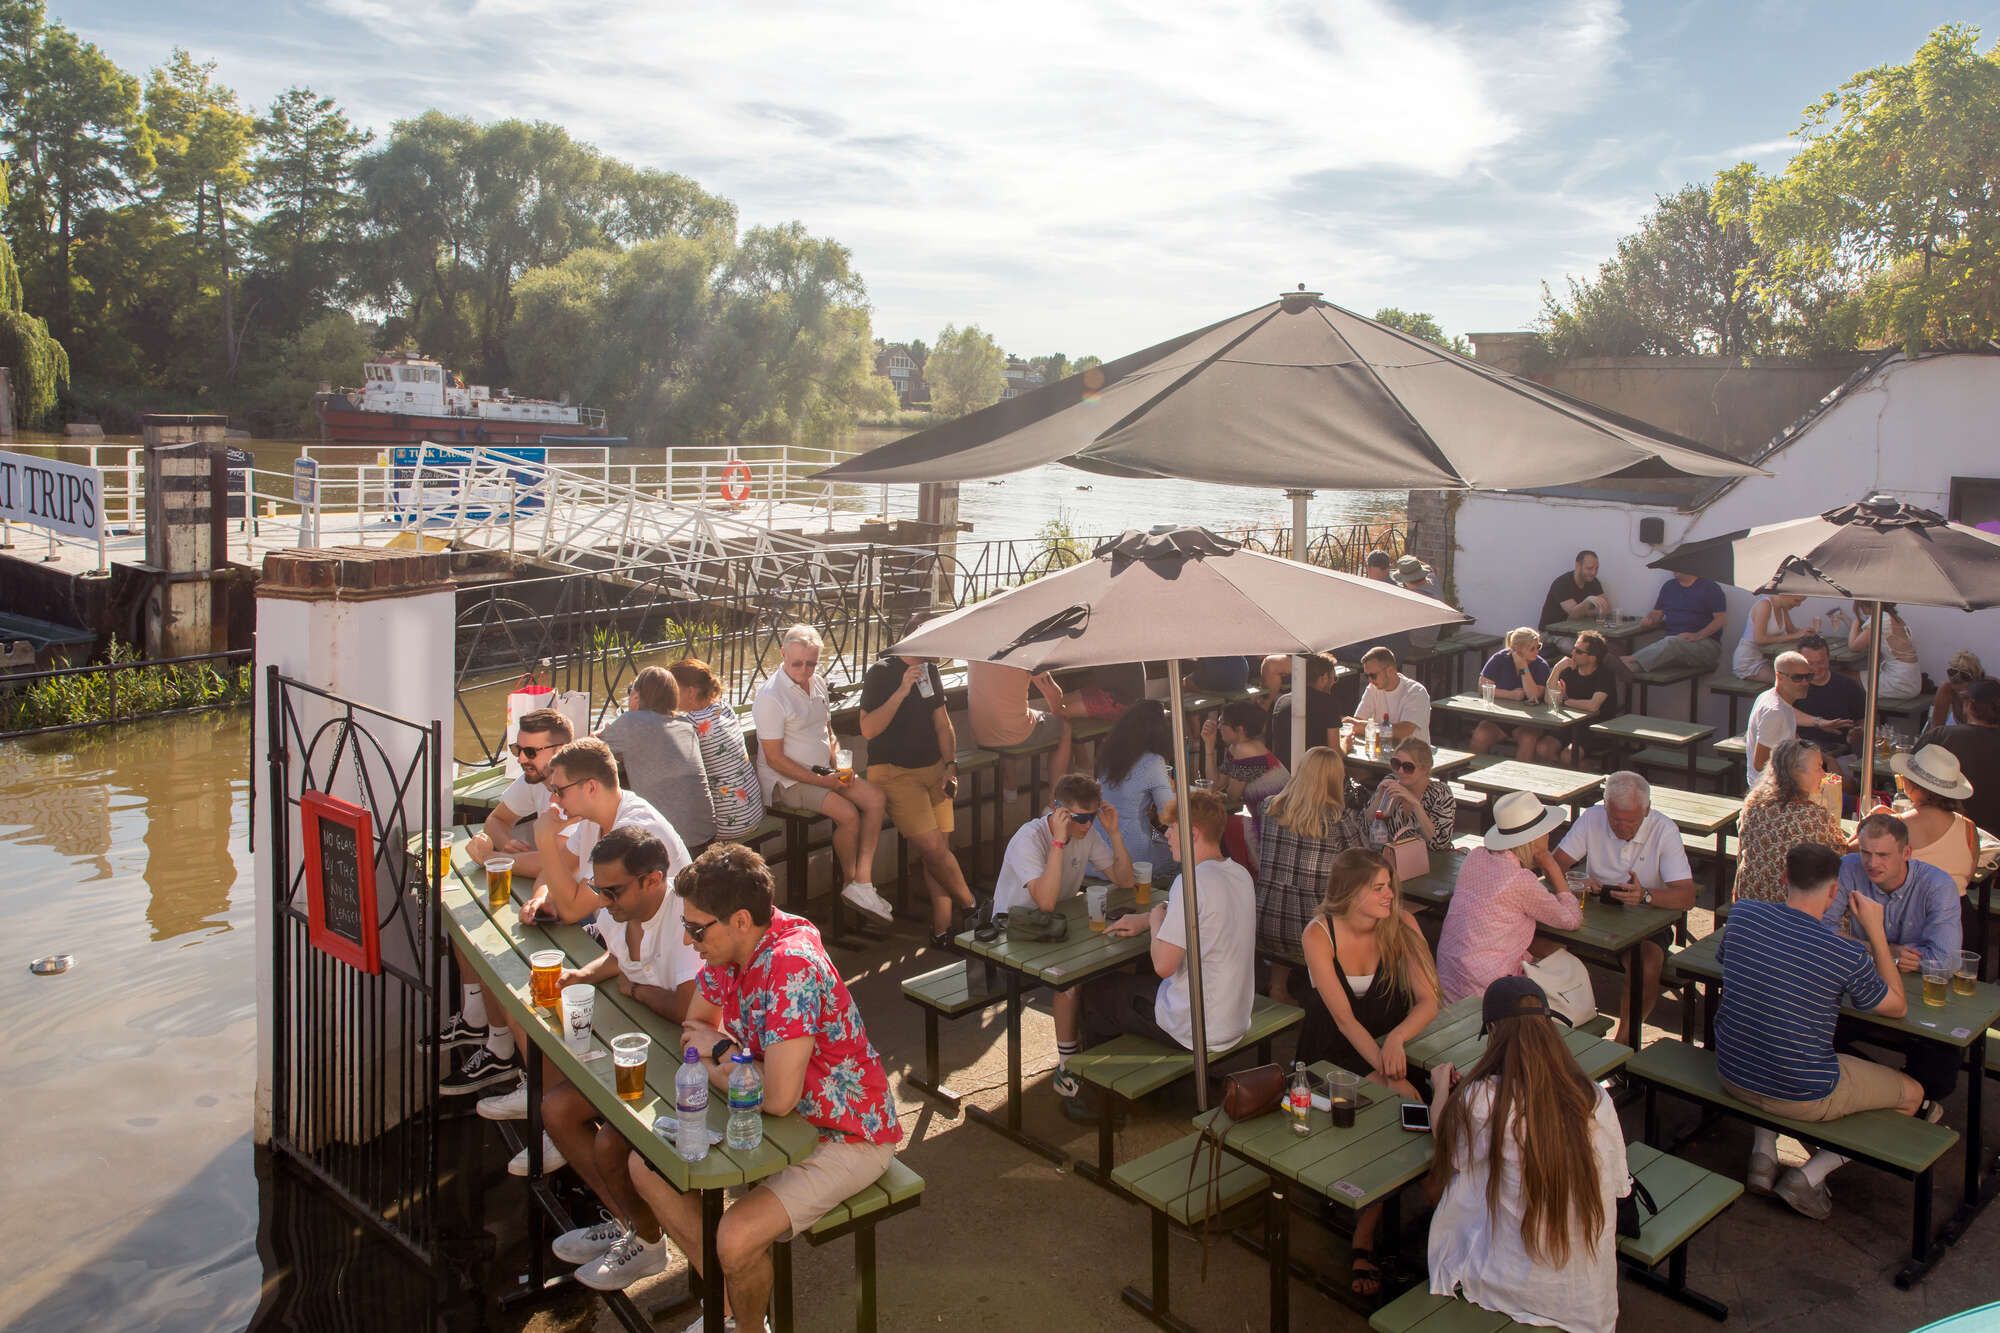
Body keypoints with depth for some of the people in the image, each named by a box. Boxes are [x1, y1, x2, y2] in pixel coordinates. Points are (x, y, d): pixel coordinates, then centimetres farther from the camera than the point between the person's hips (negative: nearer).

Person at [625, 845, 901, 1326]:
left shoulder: (792, 965, -32)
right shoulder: (731, 946, -6)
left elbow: (778, 1097, -35)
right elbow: (695, 1026, 10)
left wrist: (719, 1053, -16)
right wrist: (729, 1068, -12)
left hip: (846, 1137, -9)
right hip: (781, 1118, 9)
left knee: (737, 1237, -26)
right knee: (646, 1166, 5)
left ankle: (748, 1322, 8)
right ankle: (725, 1300, 18)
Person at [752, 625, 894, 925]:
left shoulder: (818, 682, 6)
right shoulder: (770, 697, -18)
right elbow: (774, 758, -17)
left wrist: (839, 762, 0)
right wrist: (819, 780, -20)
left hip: (823, 771, 8)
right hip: (786, 780, -8)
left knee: (876, 798, -12)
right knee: (848, 813, -26)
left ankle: (862, 884, -13)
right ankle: (851, 881, -1)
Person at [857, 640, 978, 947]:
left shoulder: (931, 671, 13)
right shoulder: (881, 673, -7)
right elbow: (868, 730, -16)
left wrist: (950, 766, 8)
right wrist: (902, 690, -22)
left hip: (934, 769, 6)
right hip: (893, 772, -6)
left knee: (940, 847, -6)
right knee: (932, 847, -16)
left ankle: (942, 928, -1)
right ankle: (972, 908, 2)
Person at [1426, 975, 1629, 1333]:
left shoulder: (1481, 1101, -21)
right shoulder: (1597, 1100, -9)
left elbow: (1450, 1153, 0)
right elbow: (1618, 1188, 3)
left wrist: (1441, 1087, 19)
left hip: (1512, 1288, -4)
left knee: (1459, 1182, 15)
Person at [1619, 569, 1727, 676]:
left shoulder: (1710, 587, 2)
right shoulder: (1668, 586, 18)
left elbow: (1721, 618, -6)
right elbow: (1657, 612, 22)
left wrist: (1698, 635, -21)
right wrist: (1648, 619, -4)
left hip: (1704, 643, -5)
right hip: (1671, 641, 5)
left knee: (1671, 643, -38)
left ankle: (1630, 663, -60)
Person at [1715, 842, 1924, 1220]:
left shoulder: (1742, 916, -9)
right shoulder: (1848, 955, -20)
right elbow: (1898, 1007, 0)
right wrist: (1876, 932, 2)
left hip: (1731, 1076, 5)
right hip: (1803, 1098, -4)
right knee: (1911, 1094, 20)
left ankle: (1762, 1153, 21)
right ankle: (1812, 1175, 7)